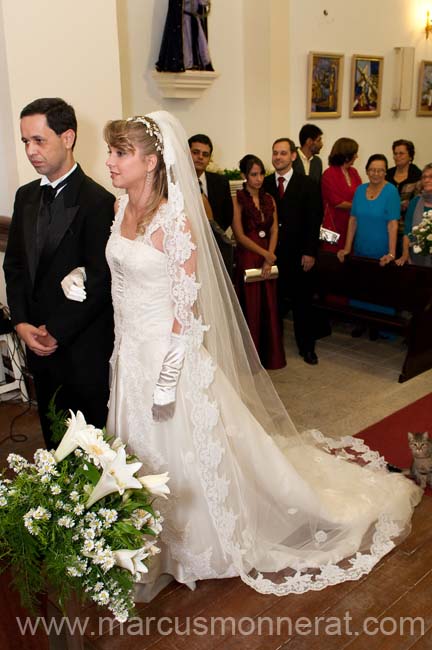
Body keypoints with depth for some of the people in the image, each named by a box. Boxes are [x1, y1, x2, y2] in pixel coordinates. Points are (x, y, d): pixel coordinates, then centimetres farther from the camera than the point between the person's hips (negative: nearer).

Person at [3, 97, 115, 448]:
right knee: (53, 437, 19)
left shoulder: (98, 202, -14)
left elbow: (100, 281, -16)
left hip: (84, 349, -6)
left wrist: (56, 333, -13)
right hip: (39, 344, 6)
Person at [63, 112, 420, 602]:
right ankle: (156, 548, 45)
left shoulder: (175, 222, -19)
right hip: (129, 352, 8)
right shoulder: (122, 209, 3)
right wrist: (122, 351, 12)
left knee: (186, 451, 11)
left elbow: (186, 307, -18)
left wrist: (168, 381, -17)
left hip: (169, 352, -7)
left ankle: (196, 546, 37)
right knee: (143, 452, 21)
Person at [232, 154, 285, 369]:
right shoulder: (237, 200, -5)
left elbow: (274, 231, 6)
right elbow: (240, 235, -10)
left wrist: (269, 258, -7)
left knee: (269, 307, 8)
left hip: (268, 259, 5)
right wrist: (265, 254, -10)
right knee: (250, 308, 1)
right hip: (247, 259, -5)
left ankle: (268, 356, 22)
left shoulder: (269, 199, 12)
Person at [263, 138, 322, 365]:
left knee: (302, 303, 8)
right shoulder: (264, 184, 6)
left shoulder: (308, 185, 1)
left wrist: (309, 252, -8)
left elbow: (314, 221, -2)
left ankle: (306, 347, 22)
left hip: (299, 256, -1)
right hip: (272, 254, 1)